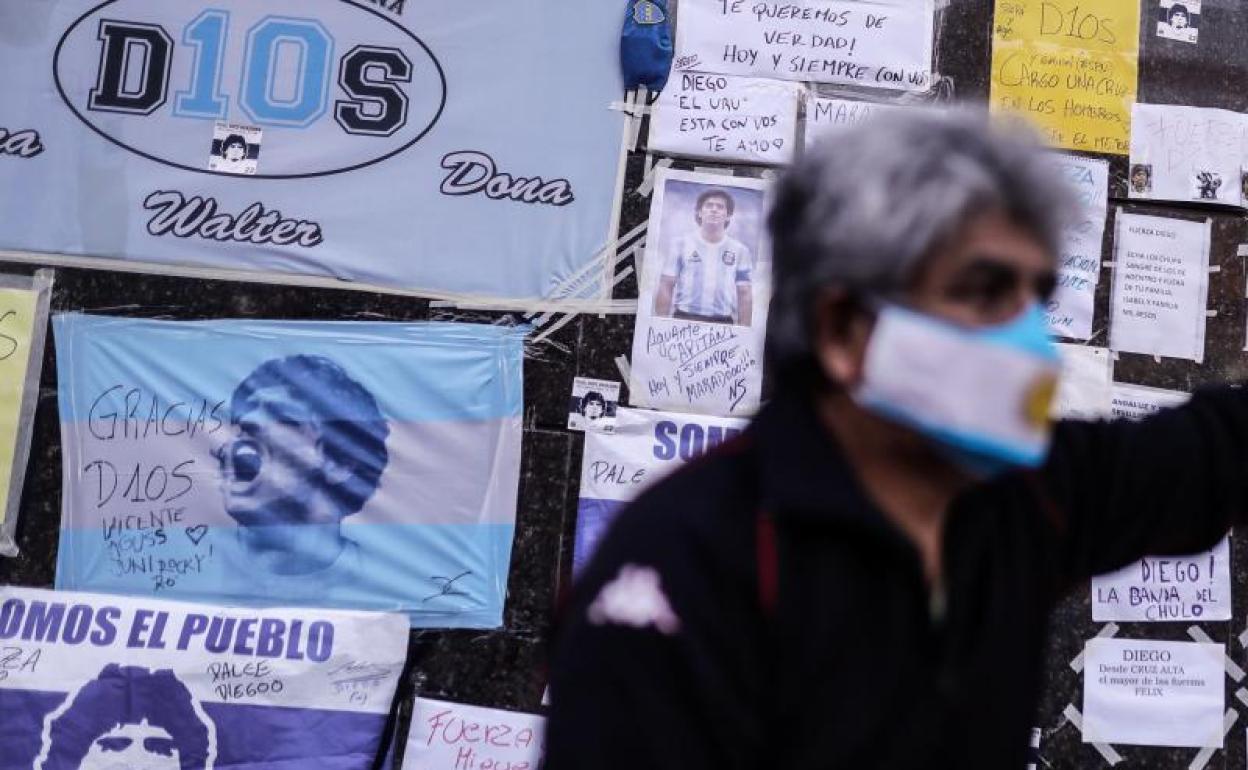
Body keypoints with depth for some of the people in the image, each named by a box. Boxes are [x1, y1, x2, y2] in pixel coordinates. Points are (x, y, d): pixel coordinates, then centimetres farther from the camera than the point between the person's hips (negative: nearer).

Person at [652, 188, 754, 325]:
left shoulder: (740, 251, 8)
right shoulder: (682, 244, 6)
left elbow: (745, 295, 8)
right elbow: (666, 287, 5)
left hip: (723, 323, 1)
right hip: (684, 320, -1)